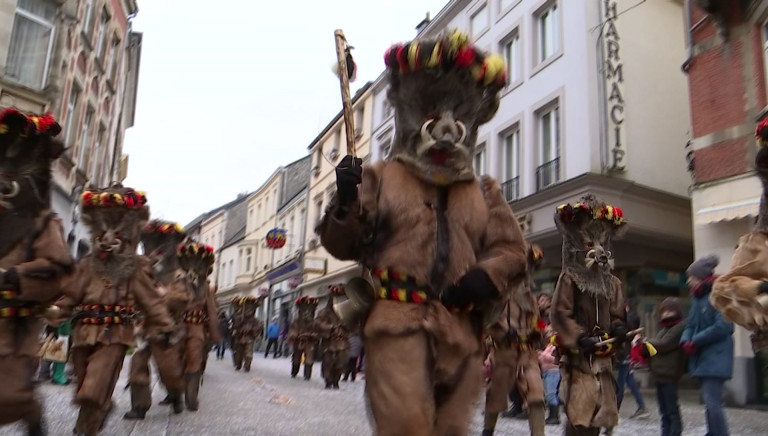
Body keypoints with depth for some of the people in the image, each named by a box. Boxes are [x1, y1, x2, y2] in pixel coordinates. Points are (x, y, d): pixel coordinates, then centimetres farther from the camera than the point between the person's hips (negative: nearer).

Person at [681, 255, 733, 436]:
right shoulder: (697, 296, 14)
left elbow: (722, 326, -20)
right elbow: (691, 323, 15)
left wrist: (695, 342, -15)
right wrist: (685, 341, -5)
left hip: (715, 358, -8)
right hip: (701, 357, 9)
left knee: (713, 402, -12)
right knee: (710, 402, 14)